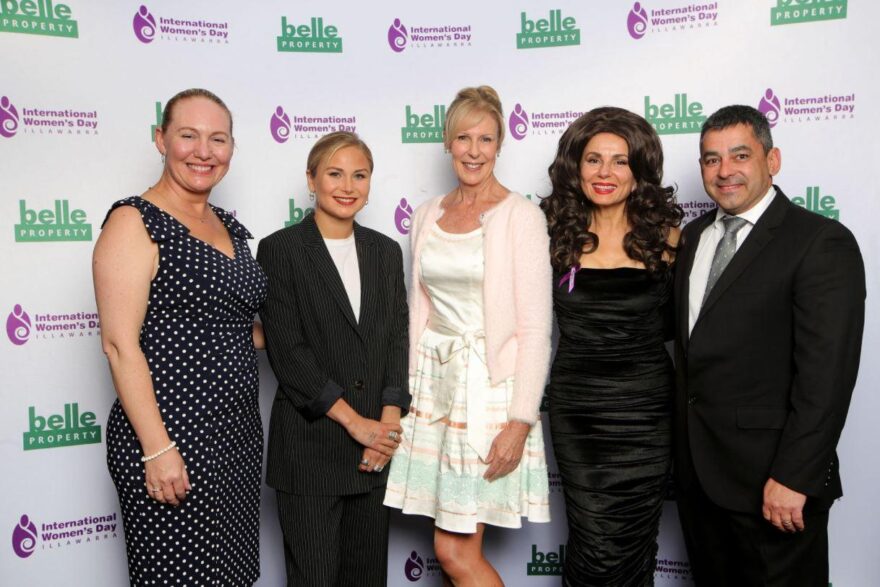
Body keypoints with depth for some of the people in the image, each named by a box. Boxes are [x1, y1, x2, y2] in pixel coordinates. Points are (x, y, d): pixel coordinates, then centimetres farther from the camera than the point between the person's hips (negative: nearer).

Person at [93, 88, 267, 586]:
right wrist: (157, 449, -19)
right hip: (170, 436, -7)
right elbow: (120, 343, -16)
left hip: (239, 433, 7)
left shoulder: (229, 227, 12)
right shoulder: (134, 223, -10)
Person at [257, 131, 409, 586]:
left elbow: (397, 340, 6)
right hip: (309, 447, -4)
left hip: (378, 446, 4)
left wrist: (389, 419, -7)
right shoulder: (280, 249, -5)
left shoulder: (386, 251, 10)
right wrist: (354, 421, -13)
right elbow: (286, 351, -11)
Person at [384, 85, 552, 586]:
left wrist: (520, 421, -15)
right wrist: (408, 391, 9)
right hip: (435, 384, 5)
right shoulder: (428, 216, 9)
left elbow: (535, 327, -11)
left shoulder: (521, 216, -8)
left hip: (491, 386, -5)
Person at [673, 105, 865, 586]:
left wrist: (793, 477, -19)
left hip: (771, 476, -6)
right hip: (696, 470, 6)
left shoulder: (822, 242, -11)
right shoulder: (693, 236, 10)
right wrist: (681, 447, 8)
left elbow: (826, 371, -17)